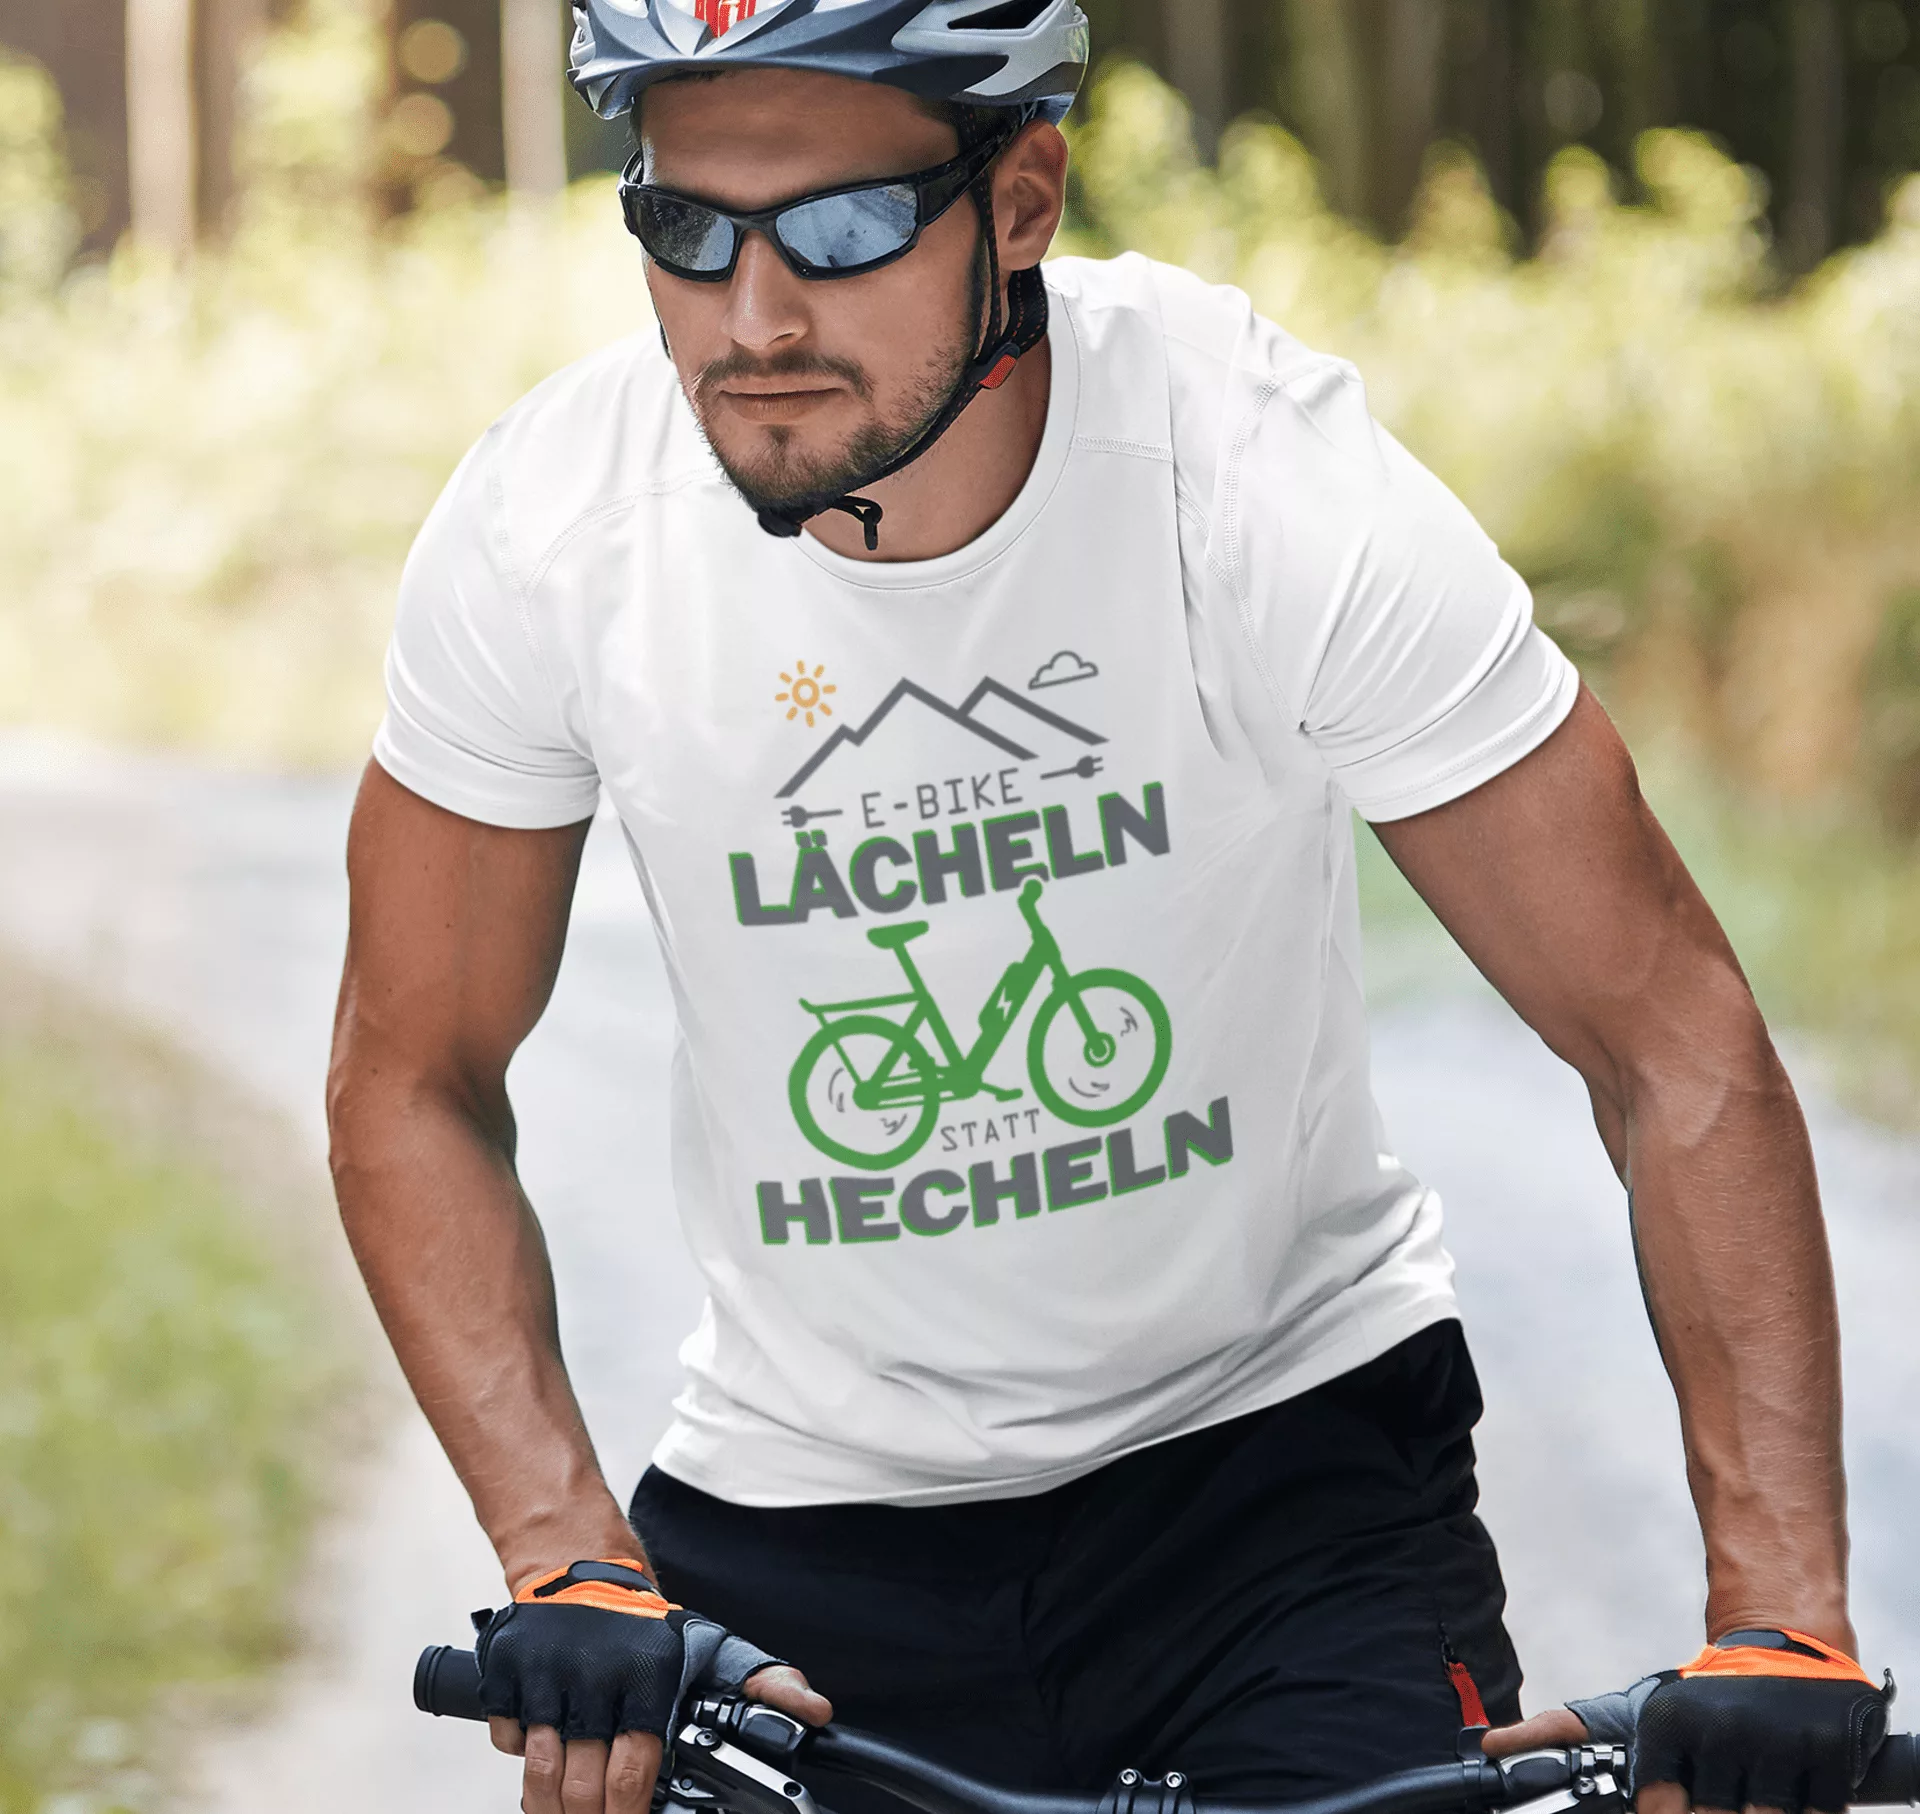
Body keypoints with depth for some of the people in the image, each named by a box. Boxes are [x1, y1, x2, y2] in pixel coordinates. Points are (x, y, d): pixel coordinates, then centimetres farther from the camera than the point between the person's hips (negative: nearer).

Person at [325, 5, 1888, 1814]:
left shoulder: (1281, 489, -22)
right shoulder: (544, 528, -16)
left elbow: (1671, 1042, -17)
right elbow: (415, 1084, -4)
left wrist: (1780, 1619, -25)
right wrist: (567, 1564, -18)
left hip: (1286, 1444, -2)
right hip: (803, 1513, 2)